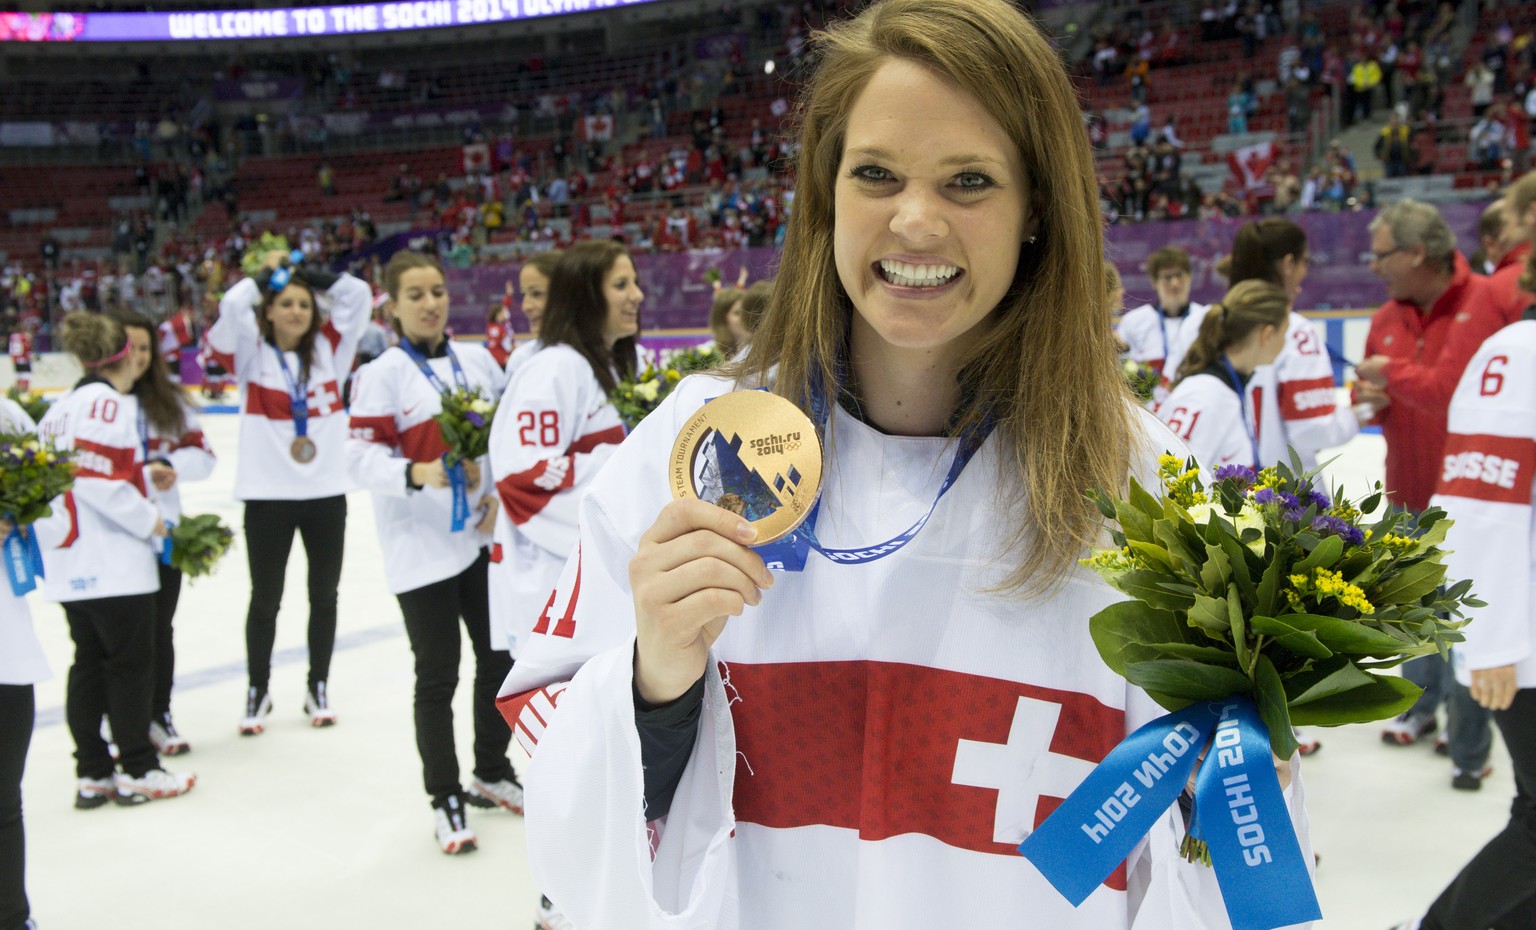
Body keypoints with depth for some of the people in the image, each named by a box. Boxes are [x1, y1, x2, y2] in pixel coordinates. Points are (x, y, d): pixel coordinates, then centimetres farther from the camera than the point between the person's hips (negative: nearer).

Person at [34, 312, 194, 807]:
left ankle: (93, 773, 18)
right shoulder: (109, 403, -13)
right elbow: (97, 477, -22)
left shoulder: (61, 406, 15)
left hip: (70, 560, 9)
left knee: (89, 662, 13)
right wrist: (148, 519, -11)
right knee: (131, 662, 1)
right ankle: (138, 770, 8)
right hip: (112, 562, -9)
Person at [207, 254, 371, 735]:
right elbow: (230, 309, -18)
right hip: (268, 496, -2)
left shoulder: (329, 349, 3)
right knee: (265, 599, 10)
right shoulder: (251, 353, -2)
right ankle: (258, 691, 27)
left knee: (324, 595, 13)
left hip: (326, 492, 2)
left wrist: (311, 273, 0)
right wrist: (264, 275, -5)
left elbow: (359, 296, -3)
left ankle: (318, 686, 29)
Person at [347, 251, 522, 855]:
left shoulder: (478, 361, 7)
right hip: (420, 549, -5)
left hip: (484, 536, 5)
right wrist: (418, 474, -30)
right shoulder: (381, 375, -7)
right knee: (437, 676, 3)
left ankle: (492, 774, 36)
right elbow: (364, 458, -13)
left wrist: (500, 493, -3)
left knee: (500, 657, 15)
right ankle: (445, 800, 20)